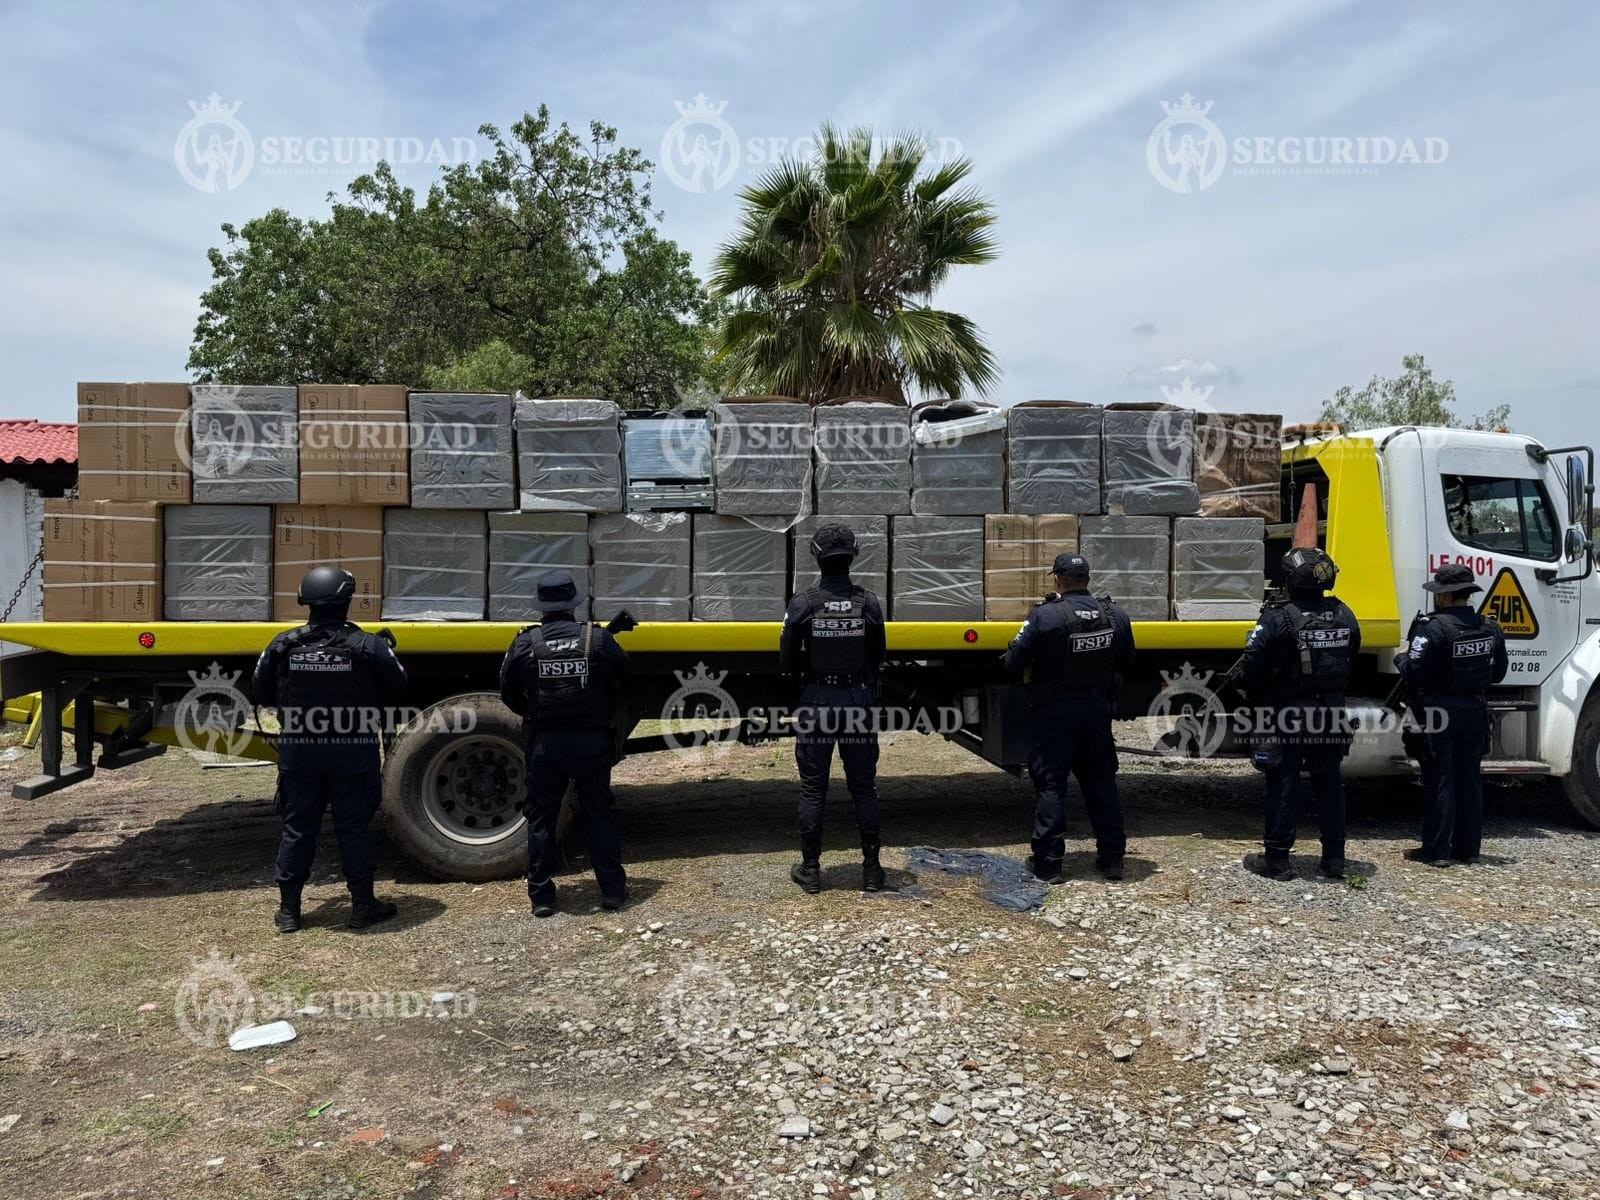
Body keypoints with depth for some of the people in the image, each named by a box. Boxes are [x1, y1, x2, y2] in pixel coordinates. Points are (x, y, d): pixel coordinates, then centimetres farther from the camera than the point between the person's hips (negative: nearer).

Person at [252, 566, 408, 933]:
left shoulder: (283, 646, -4)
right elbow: (397, 685, -2)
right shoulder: (367, 645, -11)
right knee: (354, 827, 7)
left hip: (298, 752, 2)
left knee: (297, 827, 12)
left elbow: (260, 693, 5)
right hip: (353, 753, -2)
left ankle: (288, 909, 18)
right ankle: (363, 906, 15)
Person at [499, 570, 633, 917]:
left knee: (541, 818, 11)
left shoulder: (526, 643, -7)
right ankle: (612, 890, 16)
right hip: (592, 741, 0)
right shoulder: (598, 639, -6)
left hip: (544, 744, 0)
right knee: (599, 814, 12)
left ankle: (541, 896, 15)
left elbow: (509, 693, 1)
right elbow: (625, 672, 8)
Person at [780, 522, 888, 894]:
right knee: (864, 787, 11)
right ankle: (871, 868, 17)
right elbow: (878, 660, 1)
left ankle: (810, 869, 15)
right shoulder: (869, 603, -5)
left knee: (813, 788, 8)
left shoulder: (803, 604, -9)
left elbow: (787, 663, -5)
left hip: (816, 702, -1)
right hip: (859, 701, 1)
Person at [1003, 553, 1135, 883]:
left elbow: (1014, 663, -14)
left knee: (1050, 784, 5)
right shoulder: (1116, 617, -1)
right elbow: (1125, 662, 11)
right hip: (1098, 708, 4)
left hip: (1056, 711, -4)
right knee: (1101, 781, 16)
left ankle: (1048, 862, 8)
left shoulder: (1044, 616, -17)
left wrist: (1027, 678, 7)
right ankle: (1112, 857, 22)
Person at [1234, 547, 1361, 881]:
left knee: (1283, 785, 3)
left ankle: (1276, 859, 8)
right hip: (1330, 716, 5)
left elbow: (1251, 669, -19)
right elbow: (1350, 662, 12)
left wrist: (1254, 695, 0)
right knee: (1330, 784, 14)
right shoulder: (1344, 617, 2)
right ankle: (1334, 858, 21)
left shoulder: (1278, 619, -18)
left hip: (1286, 718, -5)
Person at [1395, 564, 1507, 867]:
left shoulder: (1435, 629, -18)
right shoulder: (1490, 629, 4)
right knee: (1470, 779, 13)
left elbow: (1413, 672, -22)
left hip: (1440, 712, -6)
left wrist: (1400, 658, -3)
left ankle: (1437, 850, 5)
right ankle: (1468, 848, 20)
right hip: (1476, 711, 6)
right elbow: (1497, 673, 12)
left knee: (1439, 781, 1)